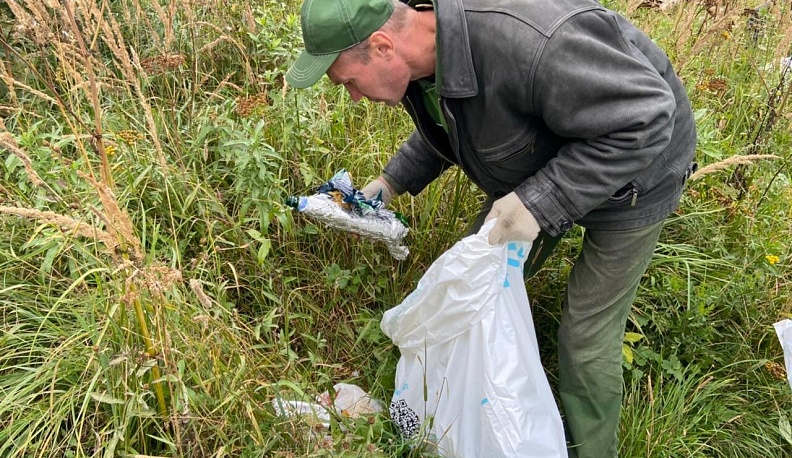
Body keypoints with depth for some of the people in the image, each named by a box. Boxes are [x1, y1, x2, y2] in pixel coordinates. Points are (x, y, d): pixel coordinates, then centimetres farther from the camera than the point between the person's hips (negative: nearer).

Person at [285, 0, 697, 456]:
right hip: (544, 162, 8)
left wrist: (539, 202, -38)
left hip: (633, 166, -7)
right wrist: (389, 184, 3)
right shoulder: (416, 56, -13)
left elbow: (643, 120, -35)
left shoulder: (526, 44, -43)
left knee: (586, 337, -1)